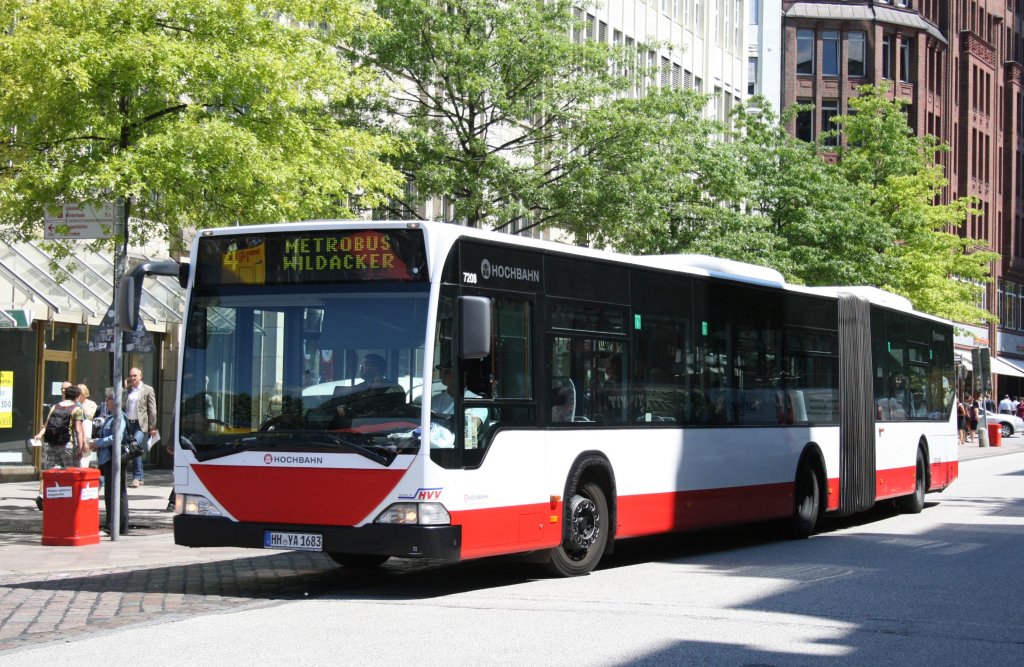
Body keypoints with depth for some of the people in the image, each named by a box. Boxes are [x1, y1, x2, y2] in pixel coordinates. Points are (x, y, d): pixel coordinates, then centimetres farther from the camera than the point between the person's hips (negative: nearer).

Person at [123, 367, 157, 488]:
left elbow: (152, 410, -1)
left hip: (140, 424, -5)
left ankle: (136, 478, -17)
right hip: (128, 423, 5)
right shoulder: (127, 390, 16)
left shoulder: (148, 390, 2)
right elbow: (122, 407, 14)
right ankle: (140, 477, 17)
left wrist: (152, 427, -6)